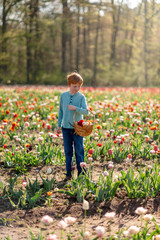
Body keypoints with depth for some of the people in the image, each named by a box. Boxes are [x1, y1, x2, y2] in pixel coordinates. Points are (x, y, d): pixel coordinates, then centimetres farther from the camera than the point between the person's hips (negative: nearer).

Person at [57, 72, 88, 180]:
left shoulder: (81, 97, -4)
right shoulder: (63, 95, 4)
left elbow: (86, 111, -10)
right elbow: (61, 111, 12)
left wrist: (75, 108, -25)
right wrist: (59, 125, 12)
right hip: (66, 128, 3)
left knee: (79, 152, 1)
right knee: (68, 152, 9)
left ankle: (81, 173, 9)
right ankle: (68, 173, 17)